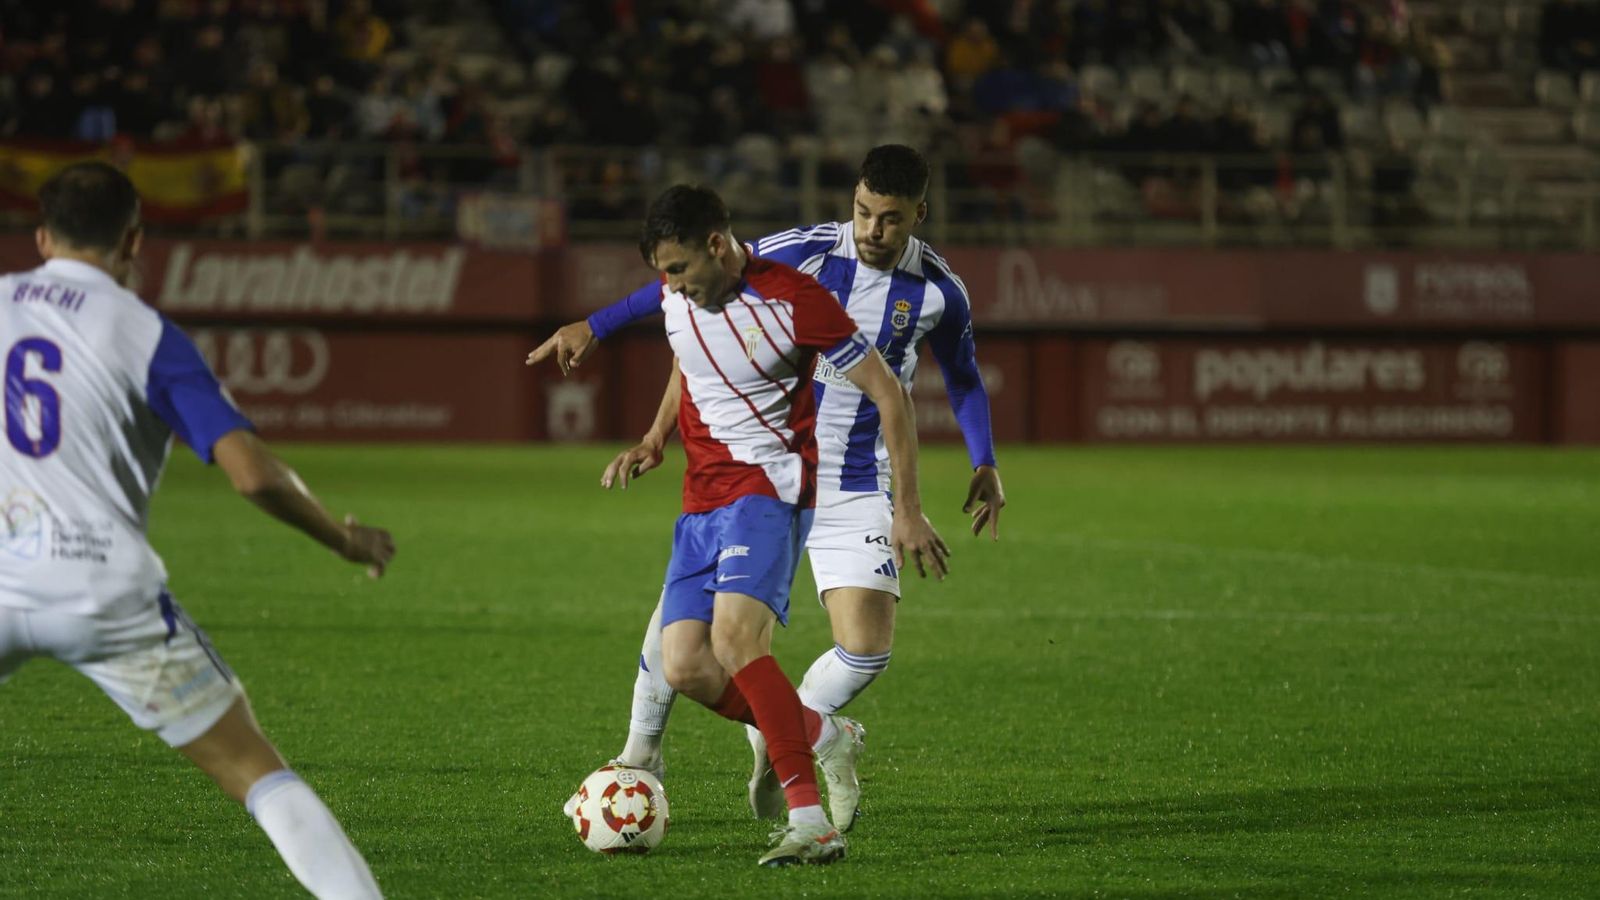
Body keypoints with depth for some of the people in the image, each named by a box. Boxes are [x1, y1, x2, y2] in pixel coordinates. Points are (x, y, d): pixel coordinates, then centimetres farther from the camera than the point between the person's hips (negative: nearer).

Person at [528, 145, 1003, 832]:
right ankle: (641, 752, 19)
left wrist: (984, 463, 5)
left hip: (859, 489, 0)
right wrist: (595, 327, 0)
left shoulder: (940, 291, -4)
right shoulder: (804, 252, -9)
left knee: (866, 650, -12)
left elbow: (963, 377, 16)